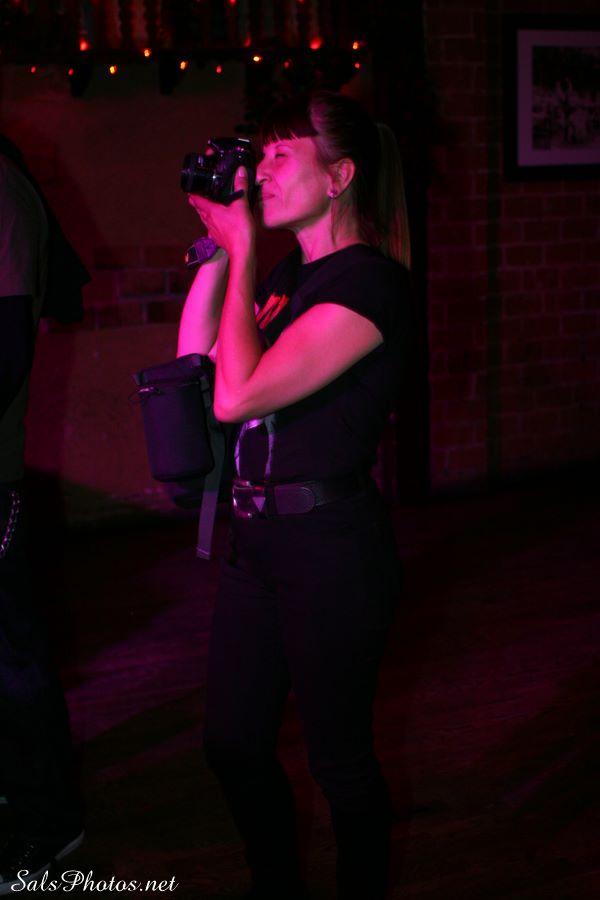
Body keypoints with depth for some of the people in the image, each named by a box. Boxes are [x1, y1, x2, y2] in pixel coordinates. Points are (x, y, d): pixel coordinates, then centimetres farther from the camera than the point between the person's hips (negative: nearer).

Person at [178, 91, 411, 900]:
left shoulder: (368, 281, -18)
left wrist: (242, 251, -16)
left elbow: (235, 395, -24)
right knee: (234, 742, 16)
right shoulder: (288, 274, 10)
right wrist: (216, 247, 7)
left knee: (338, 755, 7)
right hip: (258, 537, 9)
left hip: (331, 545, -9)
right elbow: (194, 359, 14)